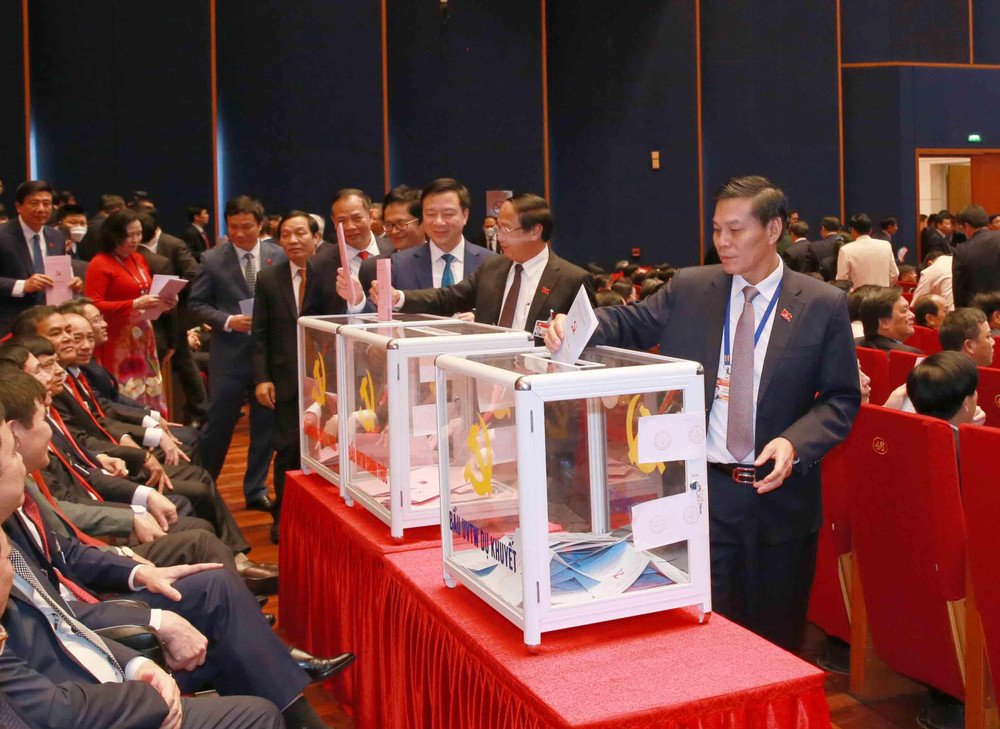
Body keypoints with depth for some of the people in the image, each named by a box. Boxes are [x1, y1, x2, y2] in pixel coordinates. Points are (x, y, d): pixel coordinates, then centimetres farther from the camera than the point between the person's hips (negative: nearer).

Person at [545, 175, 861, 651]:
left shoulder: (822, 305, -2)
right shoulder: (689, 290, 3)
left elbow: (842, 398, 0)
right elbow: (630, 324, 7)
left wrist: (794, 443, -18)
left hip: (780, 497, 0)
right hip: (703, 493, 1)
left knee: (777, 641, 14)